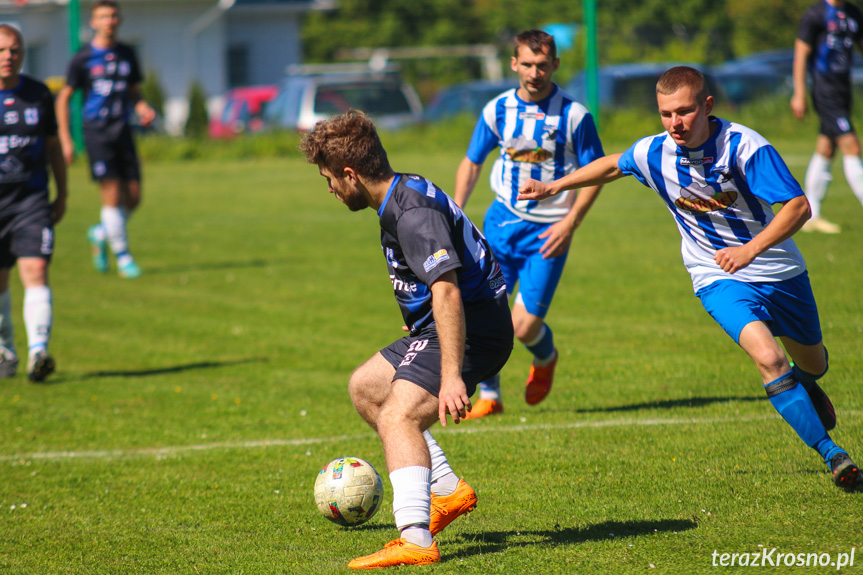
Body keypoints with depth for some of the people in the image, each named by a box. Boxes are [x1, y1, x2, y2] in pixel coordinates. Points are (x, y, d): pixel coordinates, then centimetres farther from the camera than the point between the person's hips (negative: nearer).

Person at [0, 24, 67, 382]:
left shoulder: (39, 95, 5)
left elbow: (53, 146, 15)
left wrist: (62, 196, 15)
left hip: (32, 198, 0)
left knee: (35, 271, -16)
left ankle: (38, 352, -25)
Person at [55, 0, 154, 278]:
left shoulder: (127, 54, 11)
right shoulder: (83, 58, -1)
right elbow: (63, 98, 3)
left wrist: (143, 109, -2)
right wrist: (65, 140, -3)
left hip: (123, 129, 4)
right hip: (97, 130, -4)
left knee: (133, 197, 1)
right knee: (112, 194, -11)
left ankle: (100, 234, 27)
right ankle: (122, 256, -2)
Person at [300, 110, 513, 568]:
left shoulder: (414, 213, -24)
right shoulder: (405, 195, 10)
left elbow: (447, 292, -33)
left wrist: (451, 376, -38)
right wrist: (421, 323, 41)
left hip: (471, 331, -11)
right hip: (437, 329, 11)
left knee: (398, 418, -25)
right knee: (366, 387, 22)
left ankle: (416, 540, -39)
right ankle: (447, 491, 21)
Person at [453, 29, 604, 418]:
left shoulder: (574, 115, -9)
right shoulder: (497, 110, 1)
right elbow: (471, 163, 15)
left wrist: (570, 224, -12)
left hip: (548, 231, -3)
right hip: (503, 221, 3)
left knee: (524, 326, -8)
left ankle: (545, 357, 28)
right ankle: (489, 396, 12)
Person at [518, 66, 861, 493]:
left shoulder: (744, 146, -24)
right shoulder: (653, 154, -11)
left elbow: (798, 206, -26)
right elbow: (611, 166, 13)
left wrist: (751, 249, -38)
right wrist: (554, 187, 15)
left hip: (779, 271, 0)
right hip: (719, 280, 0)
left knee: (812, 362, 21)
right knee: (768, 358, -26)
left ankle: (806, 385, 61)